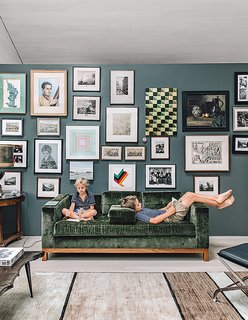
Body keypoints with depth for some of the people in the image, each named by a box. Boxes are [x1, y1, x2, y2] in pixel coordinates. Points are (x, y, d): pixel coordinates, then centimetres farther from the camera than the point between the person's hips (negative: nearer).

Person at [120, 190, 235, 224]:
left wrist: (166, 207, 9)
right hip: (171, 216, -10)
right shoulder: (139, 215, -20)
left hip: (168, 212, 10)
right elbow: (154, 220, -32)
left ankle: (217, 198, 13)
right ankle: (219, 204, 9)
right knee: (192, 196, -7)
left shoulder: (141, 210, 11)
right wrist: (169, 212, -25)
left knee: (189, 194, 4)